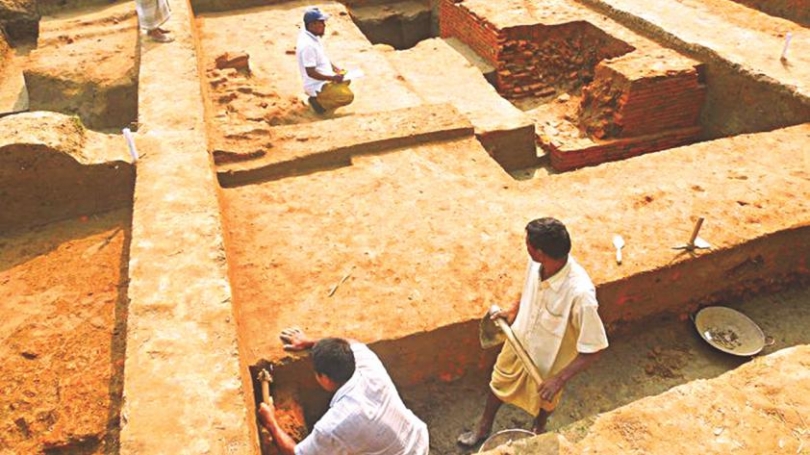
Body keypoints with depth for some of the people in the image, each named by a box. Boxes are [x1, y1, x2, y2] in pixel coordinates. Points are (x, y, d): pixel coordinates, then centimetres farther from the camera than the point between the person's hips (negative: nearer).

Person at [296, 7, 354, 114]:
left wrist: (335, 69, 6)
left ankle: (321, 96, 12)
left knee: (345, 80, 24)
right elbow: (310, 73, -27)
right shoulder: (307, 45, -28)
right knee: (348, 97, -19)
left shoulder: (313, 36, 3)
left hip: (324, 79, 10)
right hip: (316, 85, -10)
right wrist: (332, 78, -21)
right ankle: (318, 101, -5)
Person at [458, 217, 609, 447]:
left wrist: (560, 378, -30)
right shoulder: (536, 264, -24)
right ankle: (483, 427, 56)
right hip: (519, 342, 5)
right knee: (500, 383, 26)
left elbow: (594, 348, -31)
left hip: (548, 359, -4)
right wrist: (513, 310, 1)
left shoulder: (580, 293, -42)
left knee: (544, 398, 28)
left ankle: (539, 430, 63)